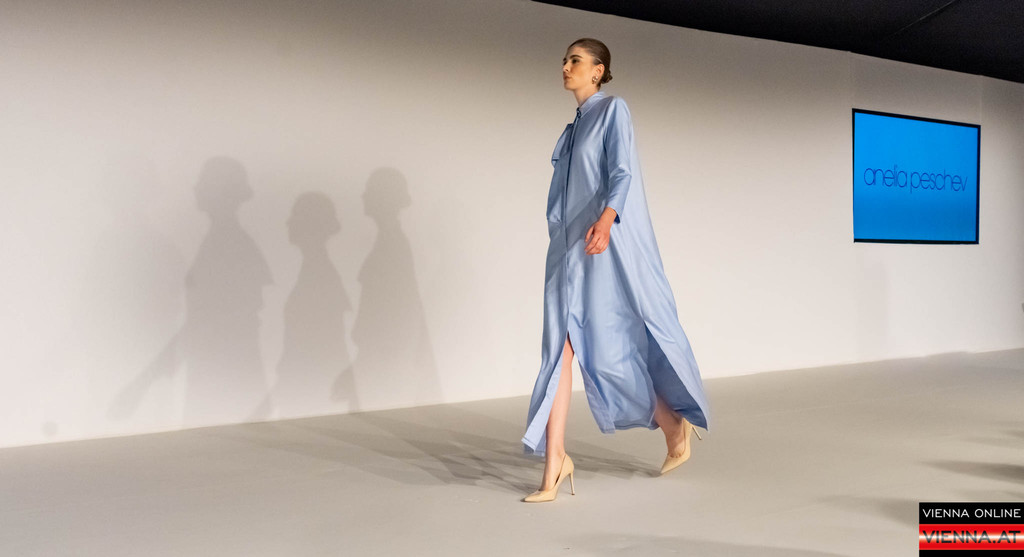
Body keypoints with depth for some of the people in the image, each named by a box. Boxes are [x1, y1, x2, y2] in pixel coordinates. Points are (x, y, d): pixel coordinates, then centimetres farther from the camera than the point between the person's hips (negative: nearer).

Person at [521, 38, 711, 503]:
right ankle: (554, 461, -1)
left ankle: (674, 424, 19)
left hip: (606, 247, -7)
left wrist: (606, 219, -32)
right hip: (568, 248, 7)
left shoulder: (613, 109, -1)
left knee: (610, 346, -4)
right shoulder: (574, 127, 21)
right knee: (559, 348, -2)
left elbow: (622, 173, -15)